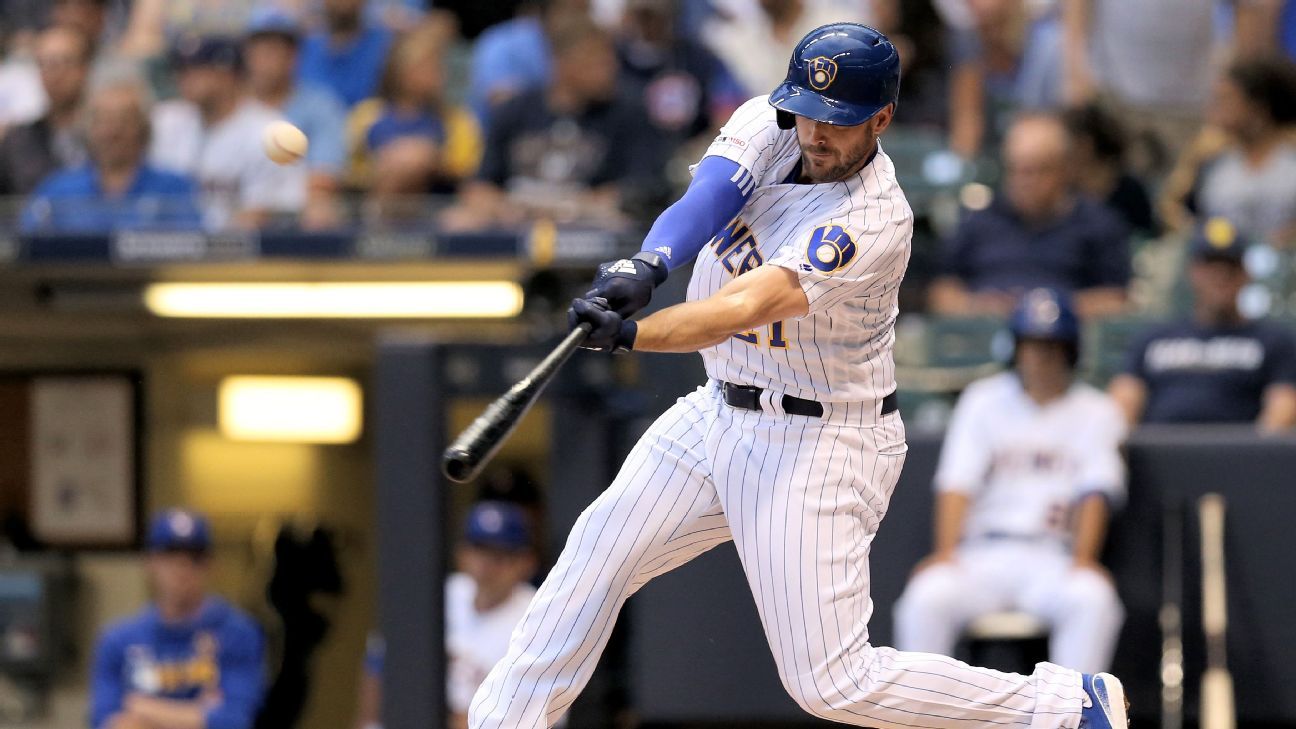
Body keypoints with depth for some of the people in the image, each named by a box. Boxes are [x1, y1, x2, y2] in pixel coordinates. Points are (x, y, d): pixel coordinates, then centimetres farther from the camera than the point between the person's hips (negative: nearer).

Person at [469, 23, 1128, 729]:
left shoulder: (875, 220, -26)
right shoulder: (769, 125, -5)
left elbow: (748, 305, -37)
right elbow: (705, 198, -22)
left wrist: (629, 335, -52)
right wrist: (646, 266, -44)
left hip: (821, 447, -7)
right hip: (718, 412, 7)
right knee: (596, 555, 8)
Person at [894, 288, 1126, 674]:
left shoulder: (1095, 412, 12)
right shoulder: (983, 400, 14)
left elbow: (1096, 492, -2)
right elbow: (957, 483, 3)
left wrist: (1083, 559, -20)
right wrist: (946, 551, -14)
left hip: (1056, 559, -1)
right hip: (984, 553, 1)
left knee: (1092, 598, -34)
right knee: (928, 596, -30)